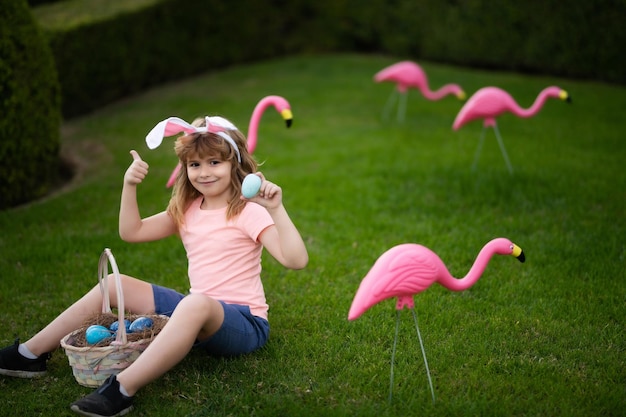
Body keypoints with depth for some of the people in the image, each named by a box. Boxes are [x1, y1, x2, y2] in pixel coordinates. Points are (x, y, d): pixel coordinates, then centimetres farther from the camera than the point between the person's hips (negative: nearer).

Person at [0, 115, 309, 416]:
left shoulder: (249, 212, -12)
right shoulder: (187, 210, 9)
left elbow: (296, 260, -25)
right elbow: (131, 232, 11)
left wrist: (276, 209, -35)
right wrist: (130, 185, 0)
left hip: (244, 323, -7)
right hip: (198, 315, 8)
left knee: (196, 303, -42)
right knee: (115, 285, 6)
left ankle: (122, 389, -44)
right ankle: (31, 354, 8)